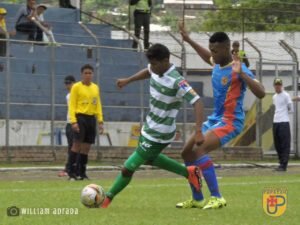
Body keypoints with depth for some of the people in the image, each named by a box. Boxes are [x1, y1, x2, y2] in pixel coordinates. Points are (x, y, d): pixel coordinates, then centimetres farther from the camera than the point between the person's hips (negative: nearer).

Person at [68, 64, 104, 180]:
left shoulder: (96, 88, 15)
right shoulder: (76, 87, -1)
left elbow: (98, 105, 19)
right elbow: (72, 105, -6)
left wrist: (100, 121, 10)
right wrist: (73, 121, -16)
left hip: (91, 118, 6)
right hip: (80, 117, -6)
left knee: (86, 147, 7)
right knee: (77, 143, -14)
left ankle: (82, 172, 13)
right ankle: (72, 172, -14)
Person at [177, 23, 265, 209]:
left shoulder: (239, 70, -20)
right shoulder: (218, 64, 5)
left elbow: (261, 93, -31)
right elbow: (208, 58, 33)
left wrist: (242, 74, -40)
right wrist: (189, 40, 32)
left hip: (230, 122, -9)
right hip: (215, 118, 9)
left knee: (199, 150, -28)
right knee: (187, 152, 10)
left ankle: (217, 197, -25)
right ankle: (198, 199, 19)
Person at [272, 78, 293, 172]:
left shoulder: (286, 96, -4)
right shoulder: (274, 97, 18)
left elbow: (291, 109, -2)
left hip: (284, 122, -8)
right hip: (275, 122, 8)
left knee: (285, 145, -8)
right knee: (277, 145, 8)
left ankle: (283, 165, -12)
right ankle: (281, 163, 15)